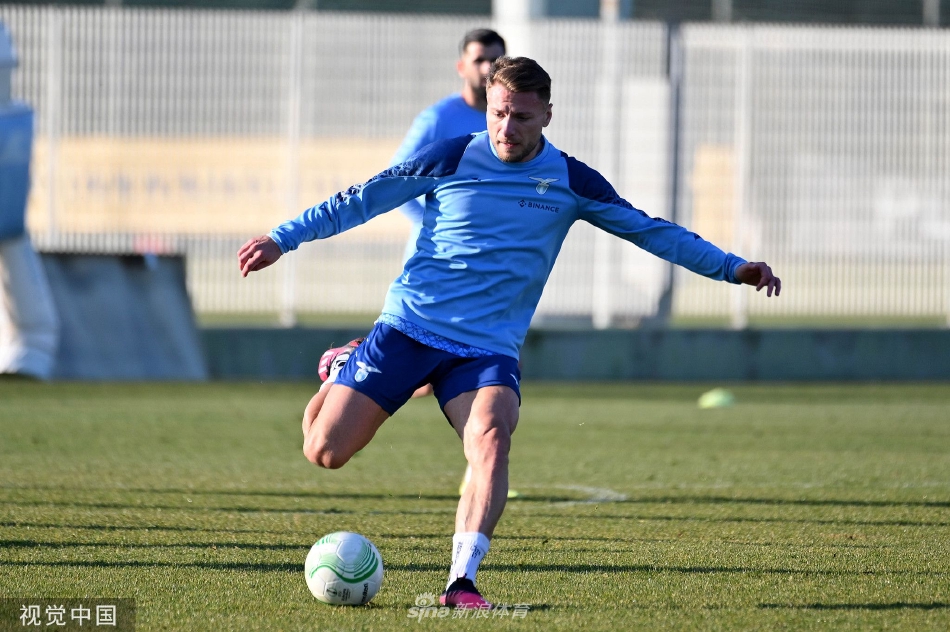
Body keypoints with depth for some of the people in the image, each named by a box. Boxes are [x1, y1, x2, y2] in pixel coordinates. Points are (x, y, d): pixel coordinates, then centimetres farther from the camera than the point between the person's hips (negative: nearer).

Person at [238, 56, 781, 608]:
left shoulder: (572, 182, 3)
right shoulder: (450, 160, -2)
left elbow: (649, 230, 9)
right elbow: (362, 200, 5)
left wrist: (732, 267, 3)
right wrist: (282, 239, 1)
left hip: (488, 349, 0)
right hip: (408, 328, 0)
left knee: (492, 440, -30)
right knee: (325, 451, -7)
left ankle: (462, 582, -30)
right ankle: (342, 370, 28)